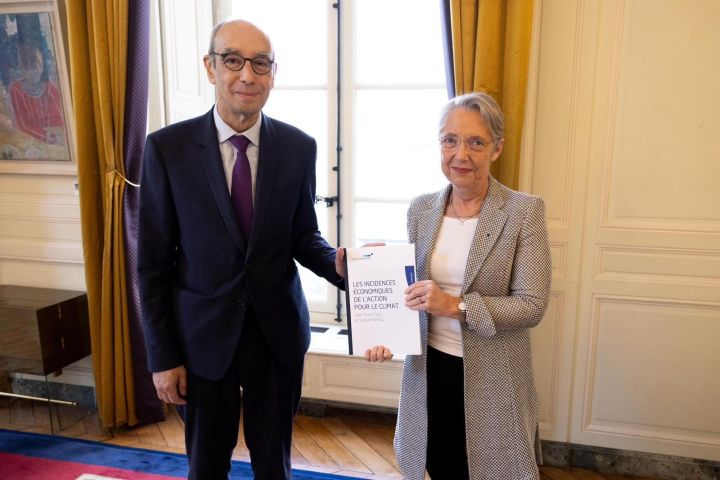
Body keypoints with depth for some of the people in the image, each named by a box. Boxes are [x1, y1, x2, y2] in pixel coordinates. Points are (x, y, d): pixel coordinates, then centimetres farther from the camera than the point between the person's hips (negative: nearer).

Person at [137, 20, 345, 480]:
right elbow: (153, 260, -6)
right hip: (203, 335, 0)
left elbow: (303, 236, 3)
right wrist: (162, 356, -4)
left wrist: (340, 264, -20)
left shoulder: (299, 147, -6)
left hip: (278, 332, 1)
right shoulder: (167, 148, -10)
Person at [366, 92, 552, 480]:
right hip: (428, 370, 4)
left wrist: (456, 305, -24)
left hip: (492, 380, -3)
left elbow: (531, 305, -14)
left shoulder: (524, 211, -11)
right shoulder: (421, 208, 2)